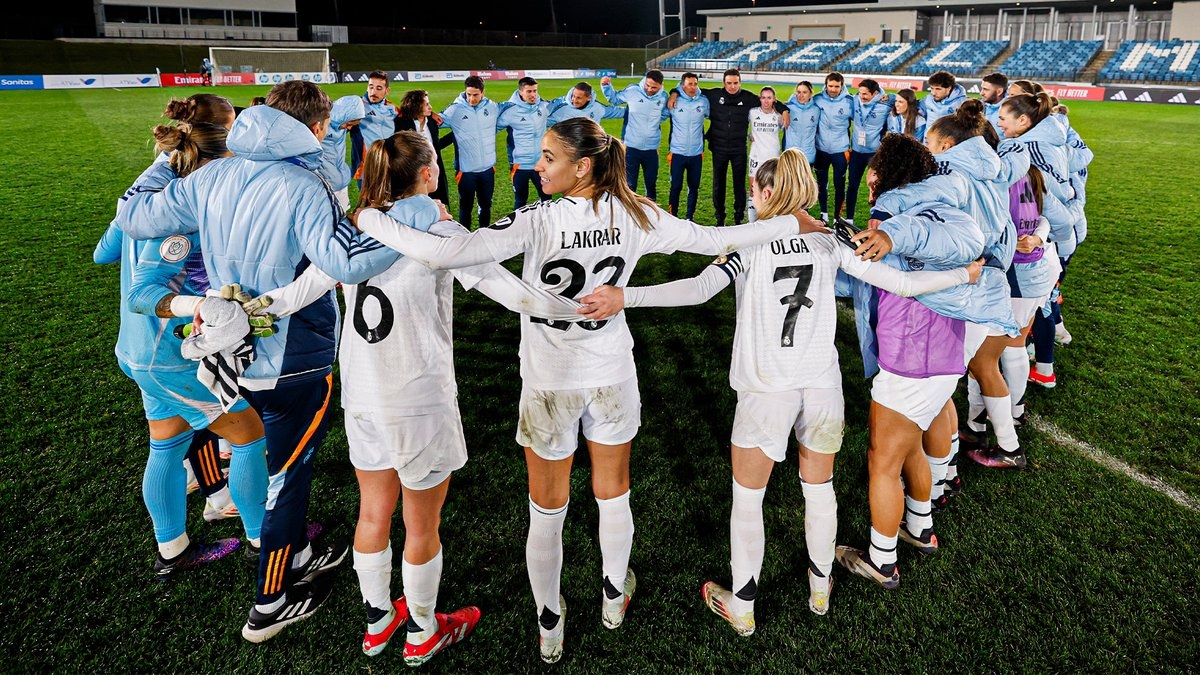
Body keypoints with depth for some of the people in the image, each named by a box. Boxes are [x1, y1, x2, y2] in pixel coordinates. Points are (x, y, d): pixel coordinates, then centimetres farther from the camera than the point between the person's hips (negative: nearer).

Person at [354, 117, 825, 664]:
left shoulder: (538, 222, -22)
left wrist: (367, 219, -20)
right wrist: (794, 223, 9)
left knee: (546, 511, 14)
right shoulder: (634, 216, -10)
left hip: (550, 384, -3)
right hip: (613, 377, 4)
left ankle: (549, 628, 31)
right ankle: (614, 599, 45)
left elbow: (444, 254, -32)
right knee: (613, 495, 23)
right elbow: (713, 240, -4)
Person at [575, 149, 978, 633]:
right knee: (819, 487, 22)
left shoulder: (752, 241, -7)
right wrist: (965, 273, 15)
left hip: (766, 392, -4)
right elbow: (900, 283, 0)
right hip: (823, 385, 4)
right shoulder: (830, 241, 2)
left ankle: (741, 606, 25)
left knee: (747, 497, 12)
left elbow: (698, 289, -23)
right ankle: (820, 587, 41)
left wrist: (625, 296, -29)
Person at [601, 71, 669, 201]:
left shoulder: (663, 97, -3)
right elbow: (614, 99, 5)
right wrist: (606, 86, -8)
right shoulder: (632, 91, -11)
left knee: (651, 183, 18)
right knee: (629, 184, 7)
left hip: (651, 148, 3)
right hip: (631, 147, -2)